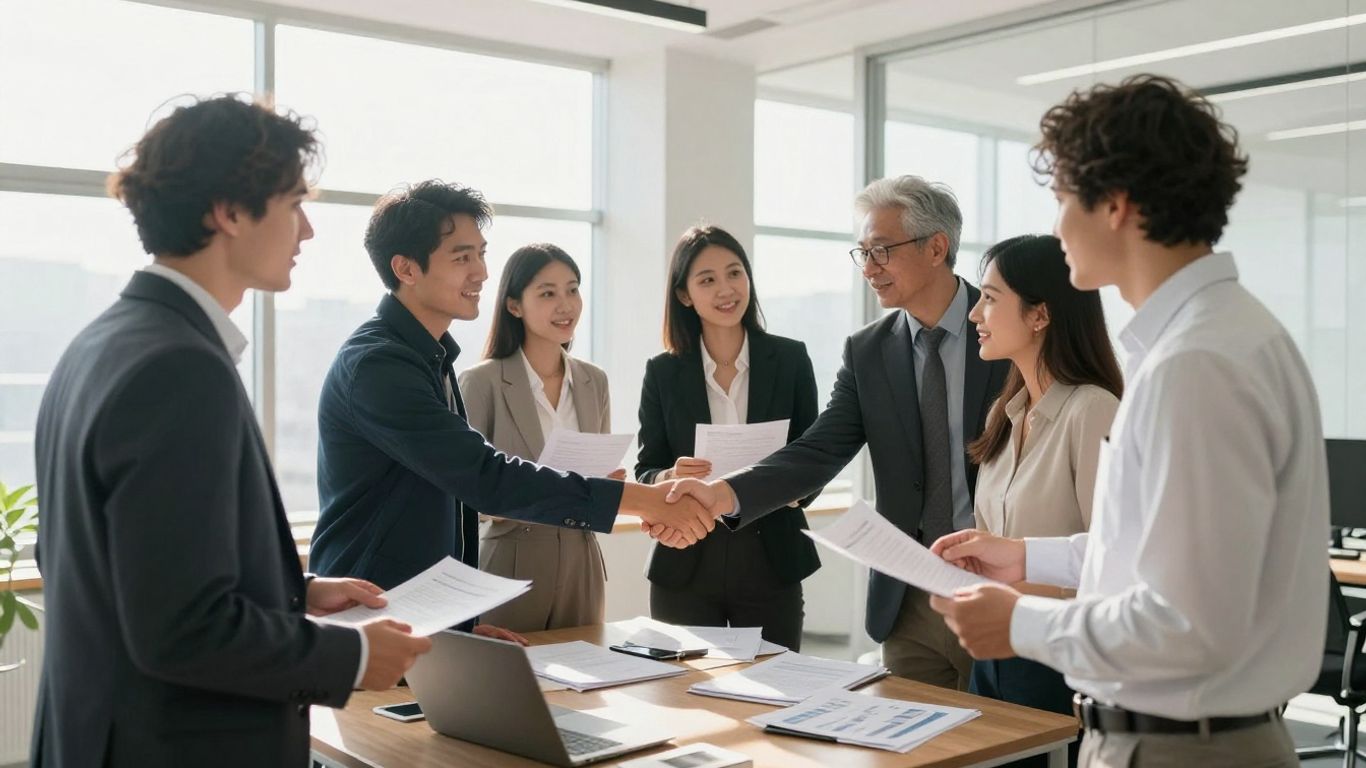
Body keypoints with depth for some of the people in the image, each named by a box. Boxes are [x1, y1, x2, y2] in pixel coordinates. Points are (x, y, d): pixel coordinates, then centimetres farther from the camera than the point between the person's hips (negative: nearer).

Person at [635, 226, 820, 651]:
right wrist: (671, 479, -17)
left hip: (770, 563, 0)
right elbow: (645, 472, 4)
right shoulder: (663, 372, 2)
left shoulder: (790, 359, 2)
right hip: (686, 566, 0)